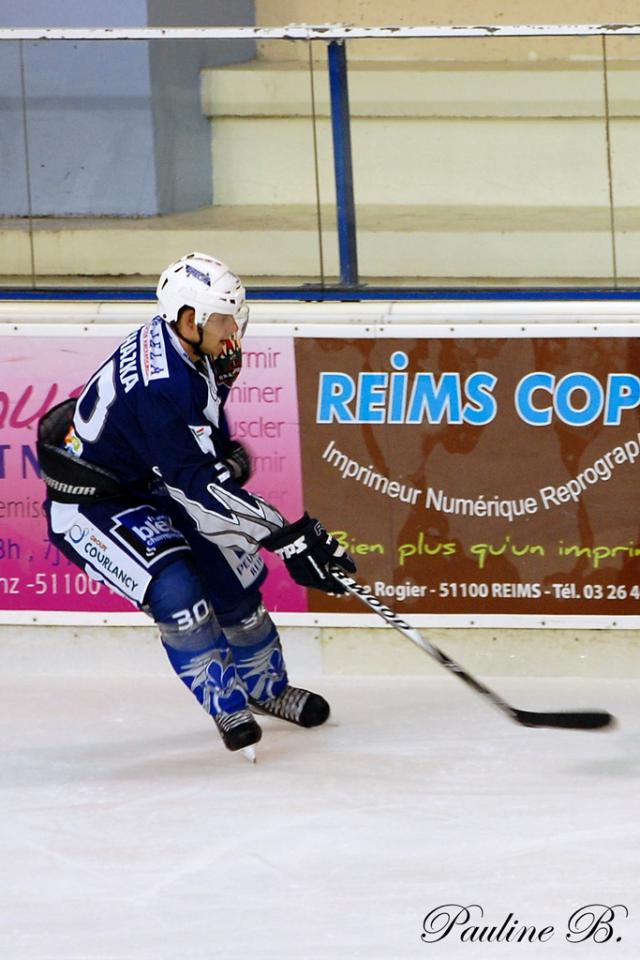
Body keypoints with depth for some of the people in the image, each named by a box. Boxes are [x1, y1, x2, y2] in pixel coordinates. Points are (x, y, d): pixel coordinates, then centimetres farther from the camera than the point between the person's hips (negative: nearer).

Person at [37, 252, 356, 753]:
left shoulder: (194, 350, -9)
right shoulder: (156, 386, -37)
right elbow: (198, 483, -37)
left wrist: (230, 453, -2)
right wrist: (287, 536, -38)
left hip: (151, 487, 9)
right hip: (89, 502, -9)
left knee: (231, 579, 11)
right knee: (176, 591, -25)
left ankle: (268, 687, 34)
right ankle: (228, 708, -8)